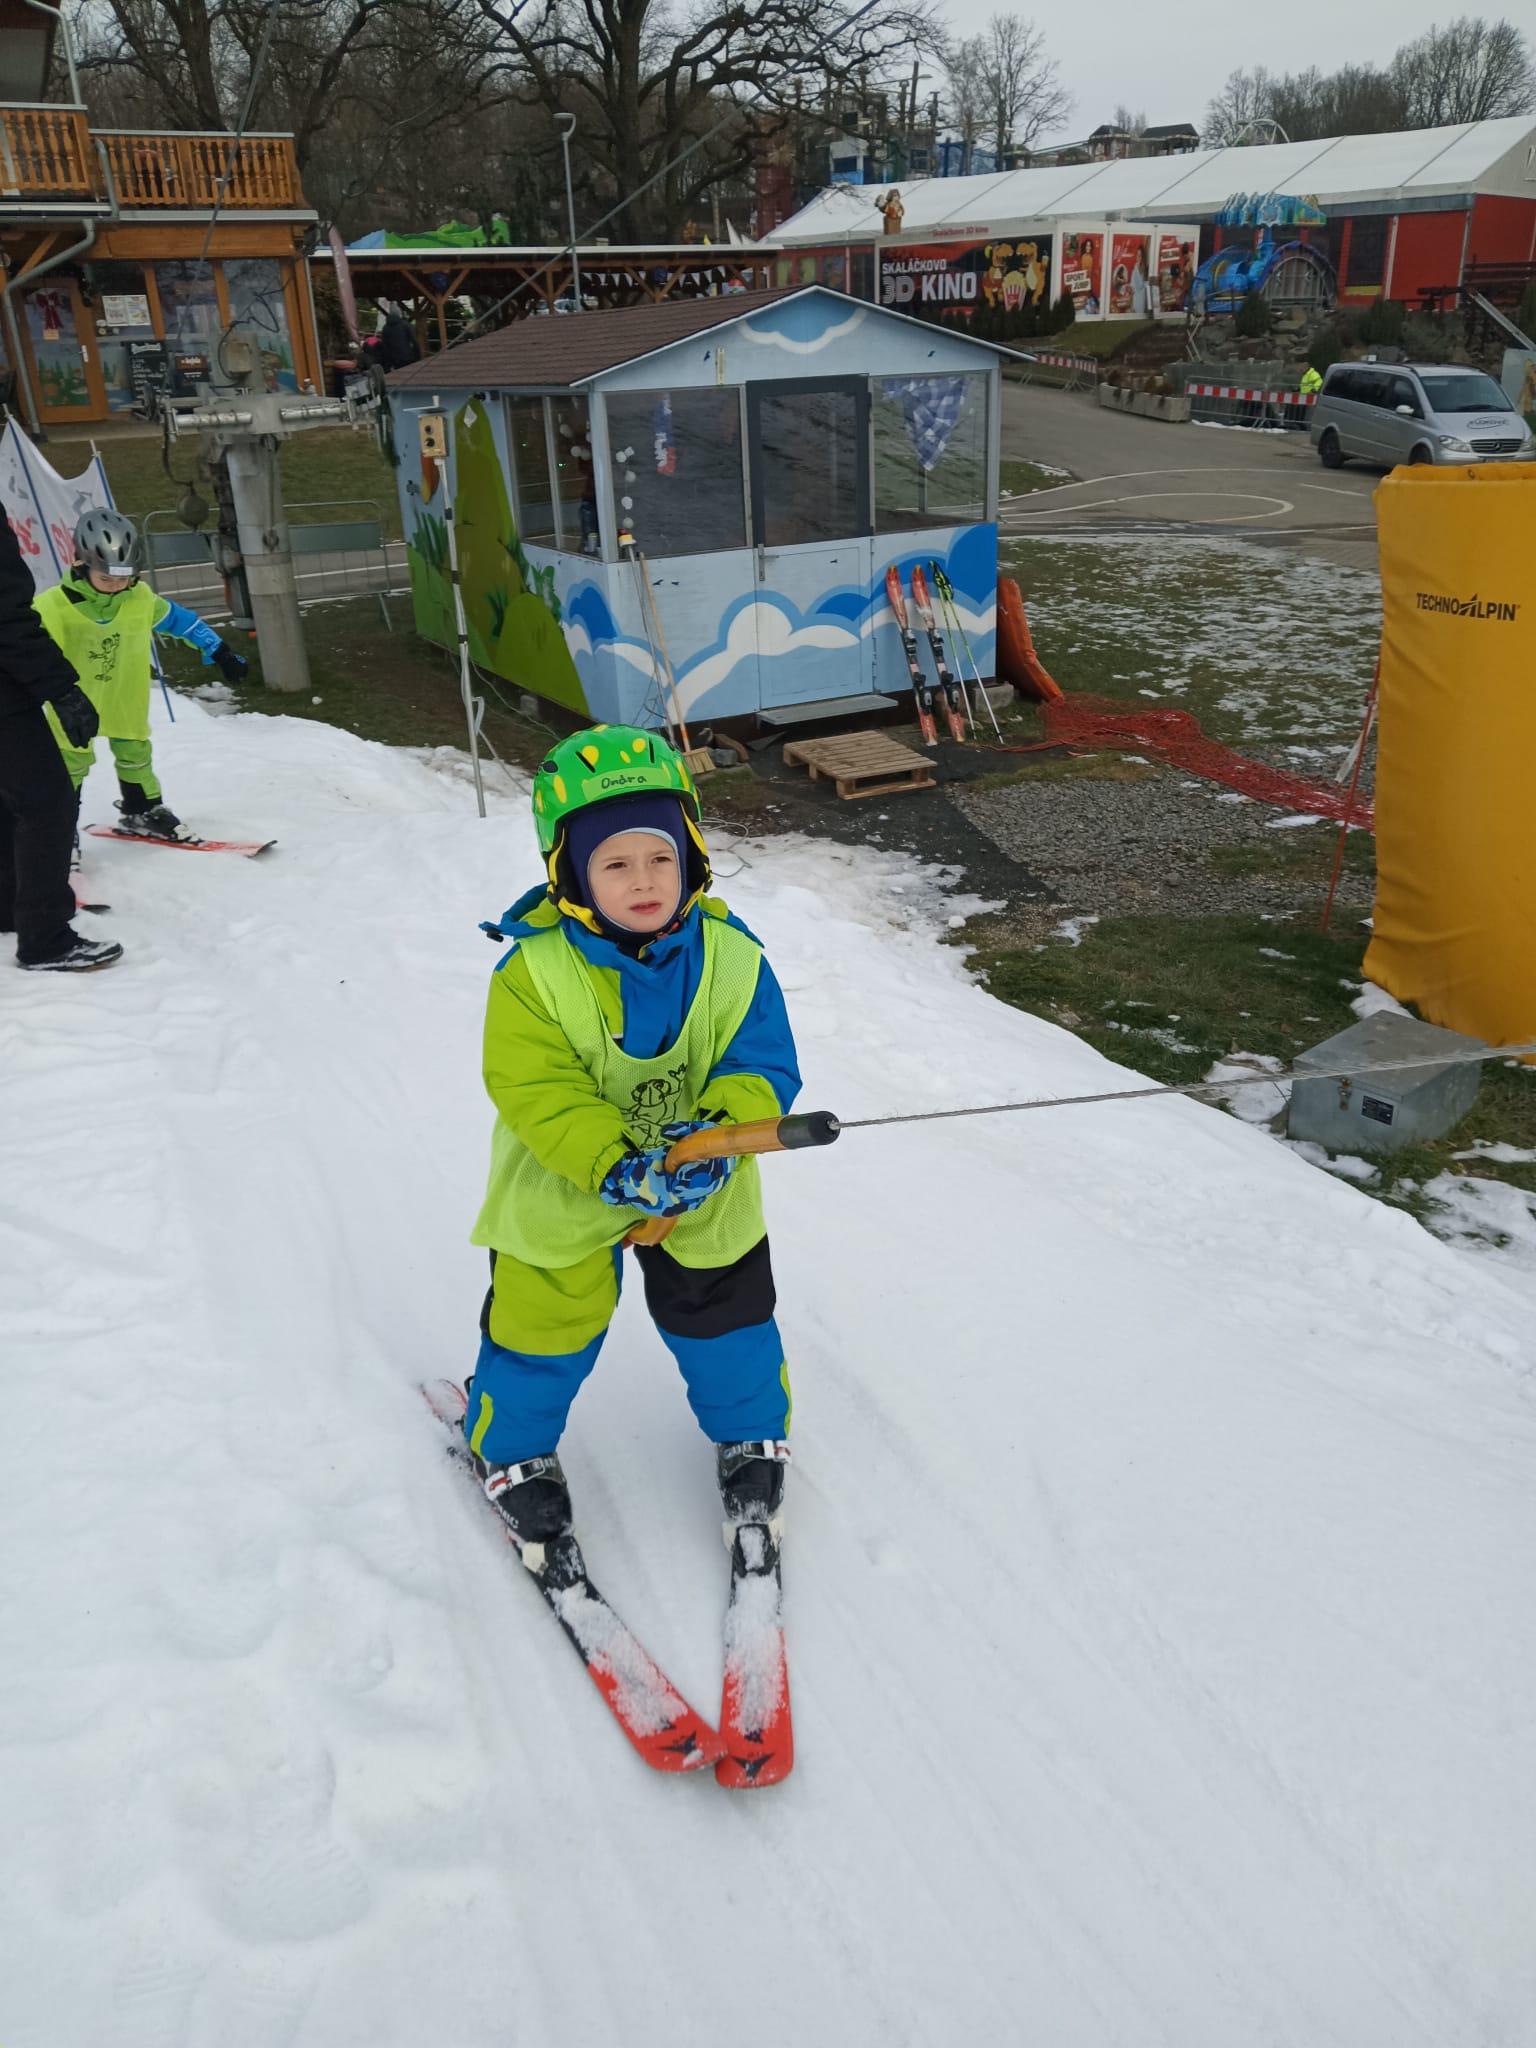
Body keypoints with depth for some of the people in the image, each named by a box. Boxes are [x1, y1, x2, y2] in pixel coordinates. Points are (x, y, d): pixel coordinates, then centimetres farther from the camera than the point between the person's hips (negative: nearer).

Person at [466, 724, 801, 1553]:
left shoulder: (730, 955, -15)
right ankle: (510, 1448, 41)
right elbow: (536, 1091, -23)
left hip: (703, 1193, 2)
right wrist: (614, 1166, -35)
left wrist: (717, 1135, -31)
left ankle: (750, 1430, 47)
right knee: (546, 1326, 11)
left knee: (724, 1315, 18)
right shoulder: (535, 971, -22)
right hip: (563, 1197, -2)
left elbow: (762, 1065, -12)